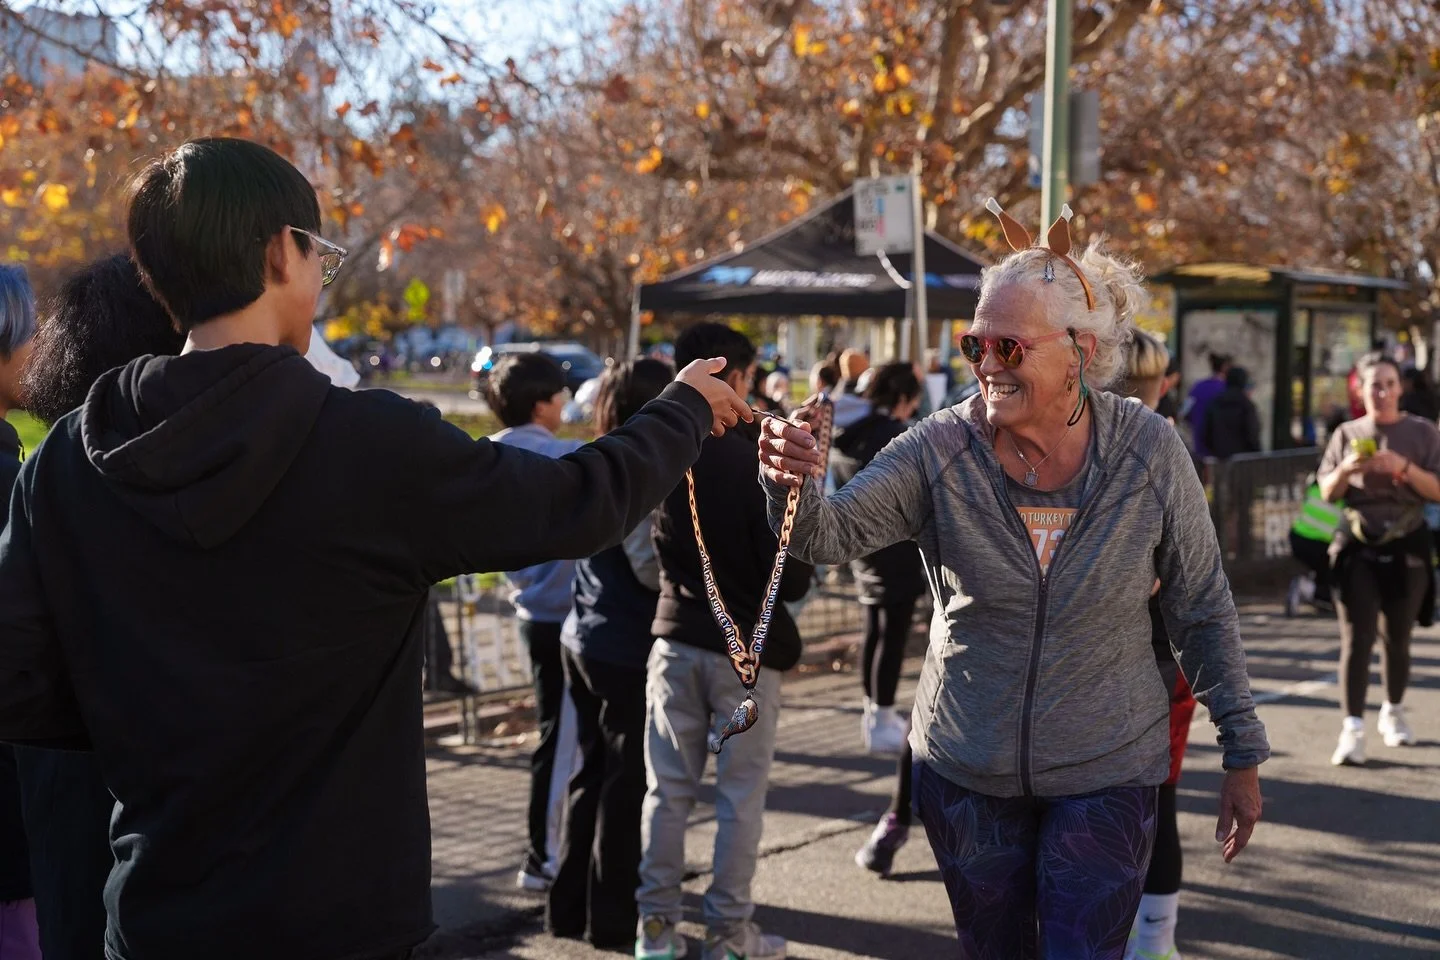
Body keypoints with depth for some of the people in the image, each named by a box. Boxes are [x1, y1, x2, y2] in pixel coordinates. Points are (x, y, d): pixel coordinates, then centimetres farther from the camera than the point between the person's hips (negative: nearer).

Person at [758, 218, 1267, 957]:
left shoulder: (1149, 451, -12)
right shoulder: (942, 450, -12)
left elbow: (1203, 612, -3)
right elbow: (829, 535, -20)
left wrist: (1243, 756, 0)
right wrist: (791, 486, -43)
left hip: (1105, 774, -2)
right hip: (967, 771, 2)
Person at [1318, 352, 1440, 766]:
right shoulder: (1347, 434, 7)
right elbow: (1327, 494, 6)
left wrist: (1405, 468, -20)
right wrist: (1344, 471, -14)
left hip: (1407, 547, 0)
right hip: (1357, 547, 0)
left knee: (1397, 638, 9)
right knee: (1357, 639, -8)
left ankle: (1393, 712, 31)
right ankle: (1352, 729, -11)